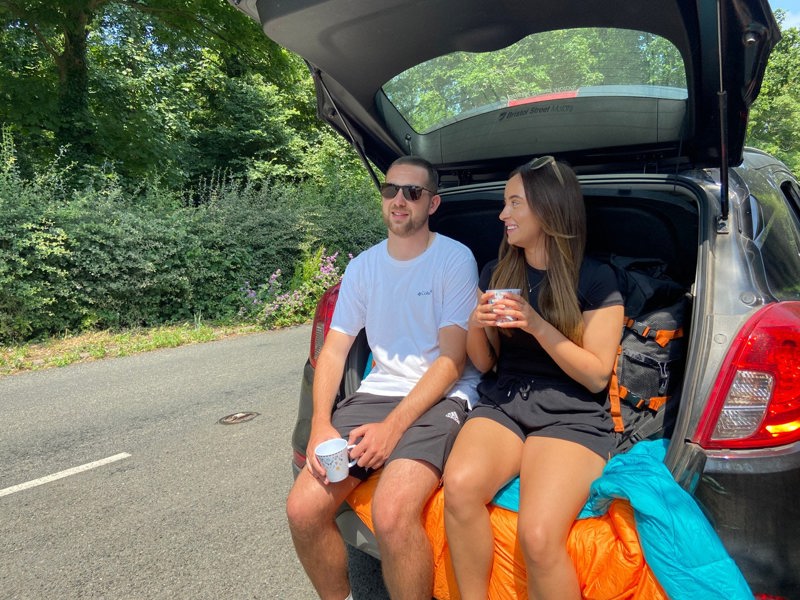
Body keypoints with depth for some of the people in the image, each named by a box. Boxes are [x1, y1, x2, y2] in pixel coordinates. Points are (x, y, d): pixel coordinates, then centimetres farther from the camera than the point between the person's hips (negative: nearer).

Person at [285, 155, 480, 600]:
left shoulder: (455, 258, -4)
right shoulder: (363, 266, 11)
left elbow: (453, 358, -10)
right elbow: (334, 350, 9)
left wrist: (393, 426, -18)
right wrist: (321, 425, -7)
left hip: (440, 398, -4)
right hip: (377, 393, 5)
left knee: (392, 513, -30)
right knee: (303, 509, -12)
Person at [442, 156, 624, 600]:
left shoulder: (595, 279, 0)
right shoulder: (496, 273, 13)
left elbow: (597, 376, -3)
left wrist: (538, 326, -15)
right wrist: (477, 326, -7)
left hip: (572, 414, -3)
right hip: (502, 403, 4)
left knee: (538, 536, -30)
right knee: (460, 485, -30)